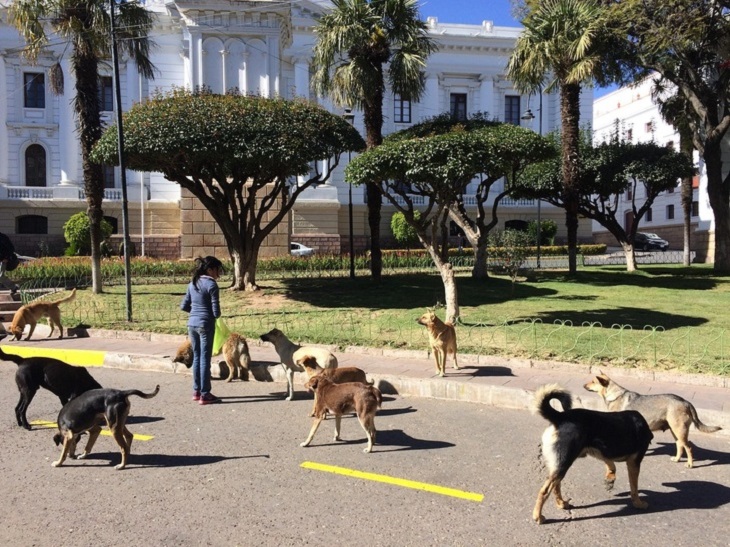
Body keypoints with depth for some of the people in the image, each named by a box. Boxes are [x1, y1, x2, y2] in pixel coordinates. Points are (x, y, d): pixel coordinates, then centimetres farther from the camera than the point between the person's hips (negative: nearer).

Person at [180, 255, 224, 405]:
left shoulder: (192, 284, 9)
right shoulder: (211, 284, -12)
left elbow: (184, 306, 13)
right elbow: (216, 312, -13)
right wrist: (214, 315, 8)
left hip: (192, 324, 7)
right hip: (205, 325, -7)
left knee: (196, 357, 15)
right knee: (205, 359, 0)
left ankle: (196, 391, 22)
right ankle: (204, 395, 5)